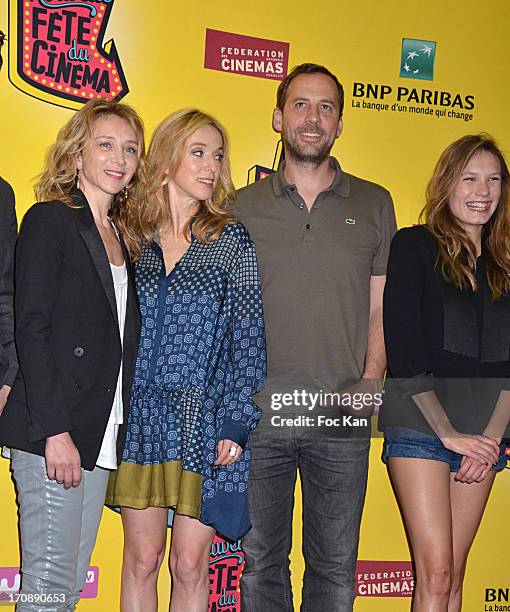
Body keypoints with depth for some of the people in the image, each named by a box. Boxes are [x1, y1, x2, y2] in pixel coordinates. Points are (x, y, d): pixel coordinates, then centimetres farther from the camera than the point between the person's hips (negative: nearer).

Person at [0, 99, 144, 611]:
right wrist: (55, 432, -18)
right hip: (50, 434, -7)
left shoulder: (118, 234, 17)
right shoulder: (50, 220, -5)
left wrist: (118, 428, 9)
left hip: (100, 434, 7)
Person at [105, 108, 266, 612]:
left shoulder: (231, 240, 0)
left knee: (190, 566, 5)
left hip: (205, 421, -2)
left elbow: (249, 338, -3)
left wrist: (236, 424, -9)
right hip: (141, 417, 2)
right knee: (141, 560, 9)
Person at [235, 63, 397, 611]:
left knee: (334, 567, 10)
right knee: (260, 564, 12)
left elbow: (381, 308, 8)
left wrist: (370, 382, -7)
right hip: (257, 413, 0)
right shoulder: (243, 206, 6)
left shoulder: (374, 205, 7)